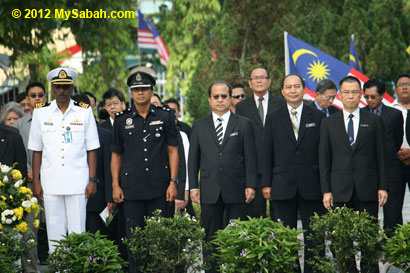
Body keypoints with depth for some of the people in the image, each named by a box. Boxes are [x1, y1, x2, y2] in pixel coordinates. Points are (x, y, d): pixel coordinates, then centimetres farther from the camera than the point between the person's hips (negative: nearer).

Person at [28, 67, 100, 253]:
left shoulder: (84, 112, 5)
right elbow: (36, 150, 10)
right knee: (54, 231, 3)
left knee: (78, 231, -2)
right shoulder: (41, 113, 8)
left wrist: (92, 180, -1)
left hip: (77, 182, -1)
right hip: (50, 183, 1)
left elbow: (91, 149, 6)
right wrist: (35, 181, 4)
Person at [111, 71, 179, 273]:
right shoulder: (121, 120, 6)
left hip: (159, 188, 0)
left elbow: (172, 151, 5)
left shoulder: (165, 117, 4)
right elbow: (116, 154, 11)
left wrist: (173, 182, -1)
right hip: (132, 188, 1)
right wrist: (115, 185, 4)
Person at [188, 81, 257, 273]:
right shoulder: (199, 126, 11)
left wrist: (250, 185, -3)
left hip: (235, 191, -1)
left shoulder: (243, 124, 7)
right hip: (210, 191, 1)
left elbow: (250, 157, 4)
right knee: (210, 237, 3)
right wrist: (193, 186, 3)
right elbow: (193, 158, 11)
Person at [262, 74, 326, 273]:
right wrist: (266, 184, 1)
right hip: (283, 187, 1)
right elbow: (267, 154, 7)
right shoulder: (273, 119, 9)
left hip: (312, 187, 0)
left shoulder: (318, 117, 7)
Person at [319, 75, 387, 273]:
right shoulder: (328, 123, 9)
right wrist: (326, 190, -1)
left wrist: (383, 186, 0)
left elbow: (381, 156, 6)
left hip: (368, 189, -1)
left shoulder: (374, 121, 8)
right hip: (340, 190, 1)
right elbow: (324, 159, 6)